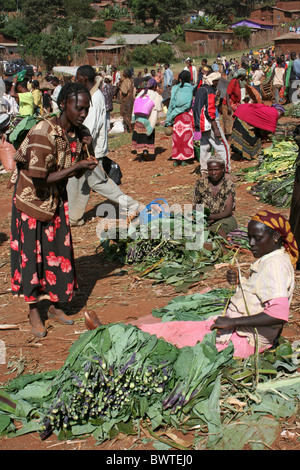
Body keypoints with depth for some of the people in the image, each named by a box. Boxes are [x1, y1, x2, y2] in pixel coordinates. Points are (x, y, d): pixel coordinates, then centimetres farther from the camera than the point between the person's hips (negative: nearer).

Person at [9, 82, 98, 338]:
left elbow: (78, 171, 7)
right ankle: (34, 312, 19)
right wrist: (76, 166, -27)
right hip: (32, 199, -6)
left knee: (59, 252, 10)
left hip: (57, 200, 6)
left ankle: (55, 305, 27)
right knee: (32, 255, 4)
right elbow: (40, 180, -28)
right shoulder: (43, 133, -27)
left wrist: (85, 150, -12)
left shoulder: (79, 133, -5)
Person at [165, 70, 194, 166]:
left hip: (177, 115, 1)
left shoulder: (175, 88, 1)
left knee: (177, 136, 6)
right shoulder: (191, 88, -3)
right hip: (187, 115, -1)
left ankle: (176, 159, 7)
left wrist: (169, 119, 6)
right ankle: (185, 159, 6)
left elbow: (171, 104, 2)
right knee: (186, 135, 5)